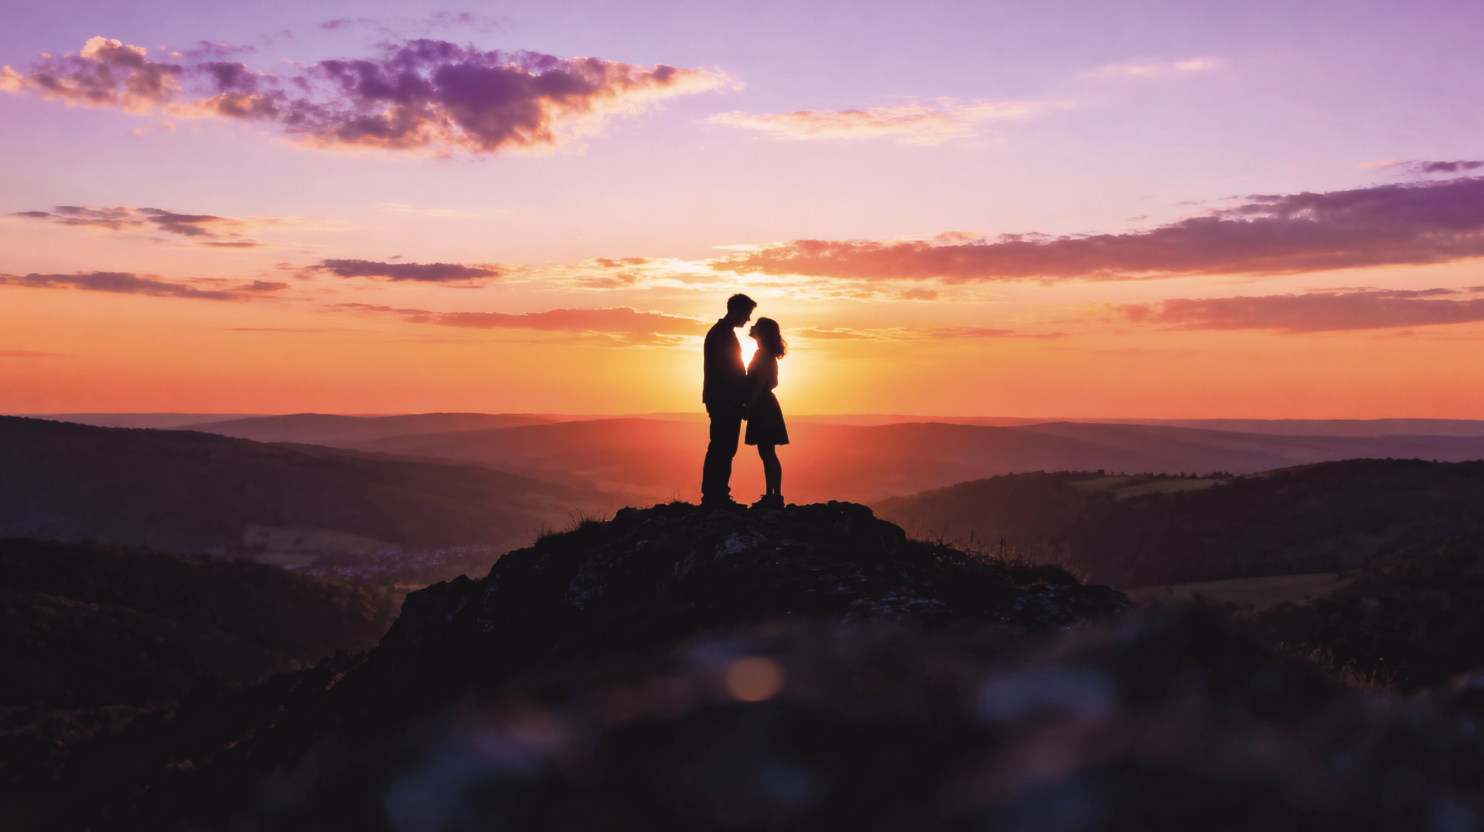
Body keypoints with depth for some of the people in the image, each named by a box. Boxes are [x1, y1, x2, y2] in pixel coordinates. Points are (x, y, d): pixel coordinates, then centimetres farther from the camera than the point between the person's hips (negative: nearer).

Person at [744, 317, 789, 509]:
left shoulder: (762, 354, -12)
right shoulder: (767, 354, 17)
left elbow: (761, 383, -19)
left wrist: (749, 407, -18)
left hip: (762, 407, -10)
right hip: (764, 408, 10)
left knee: (768, 453, -10)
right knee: (766, 453, 10)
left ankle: (776, 497, -10)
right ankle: (770, 496, 13)